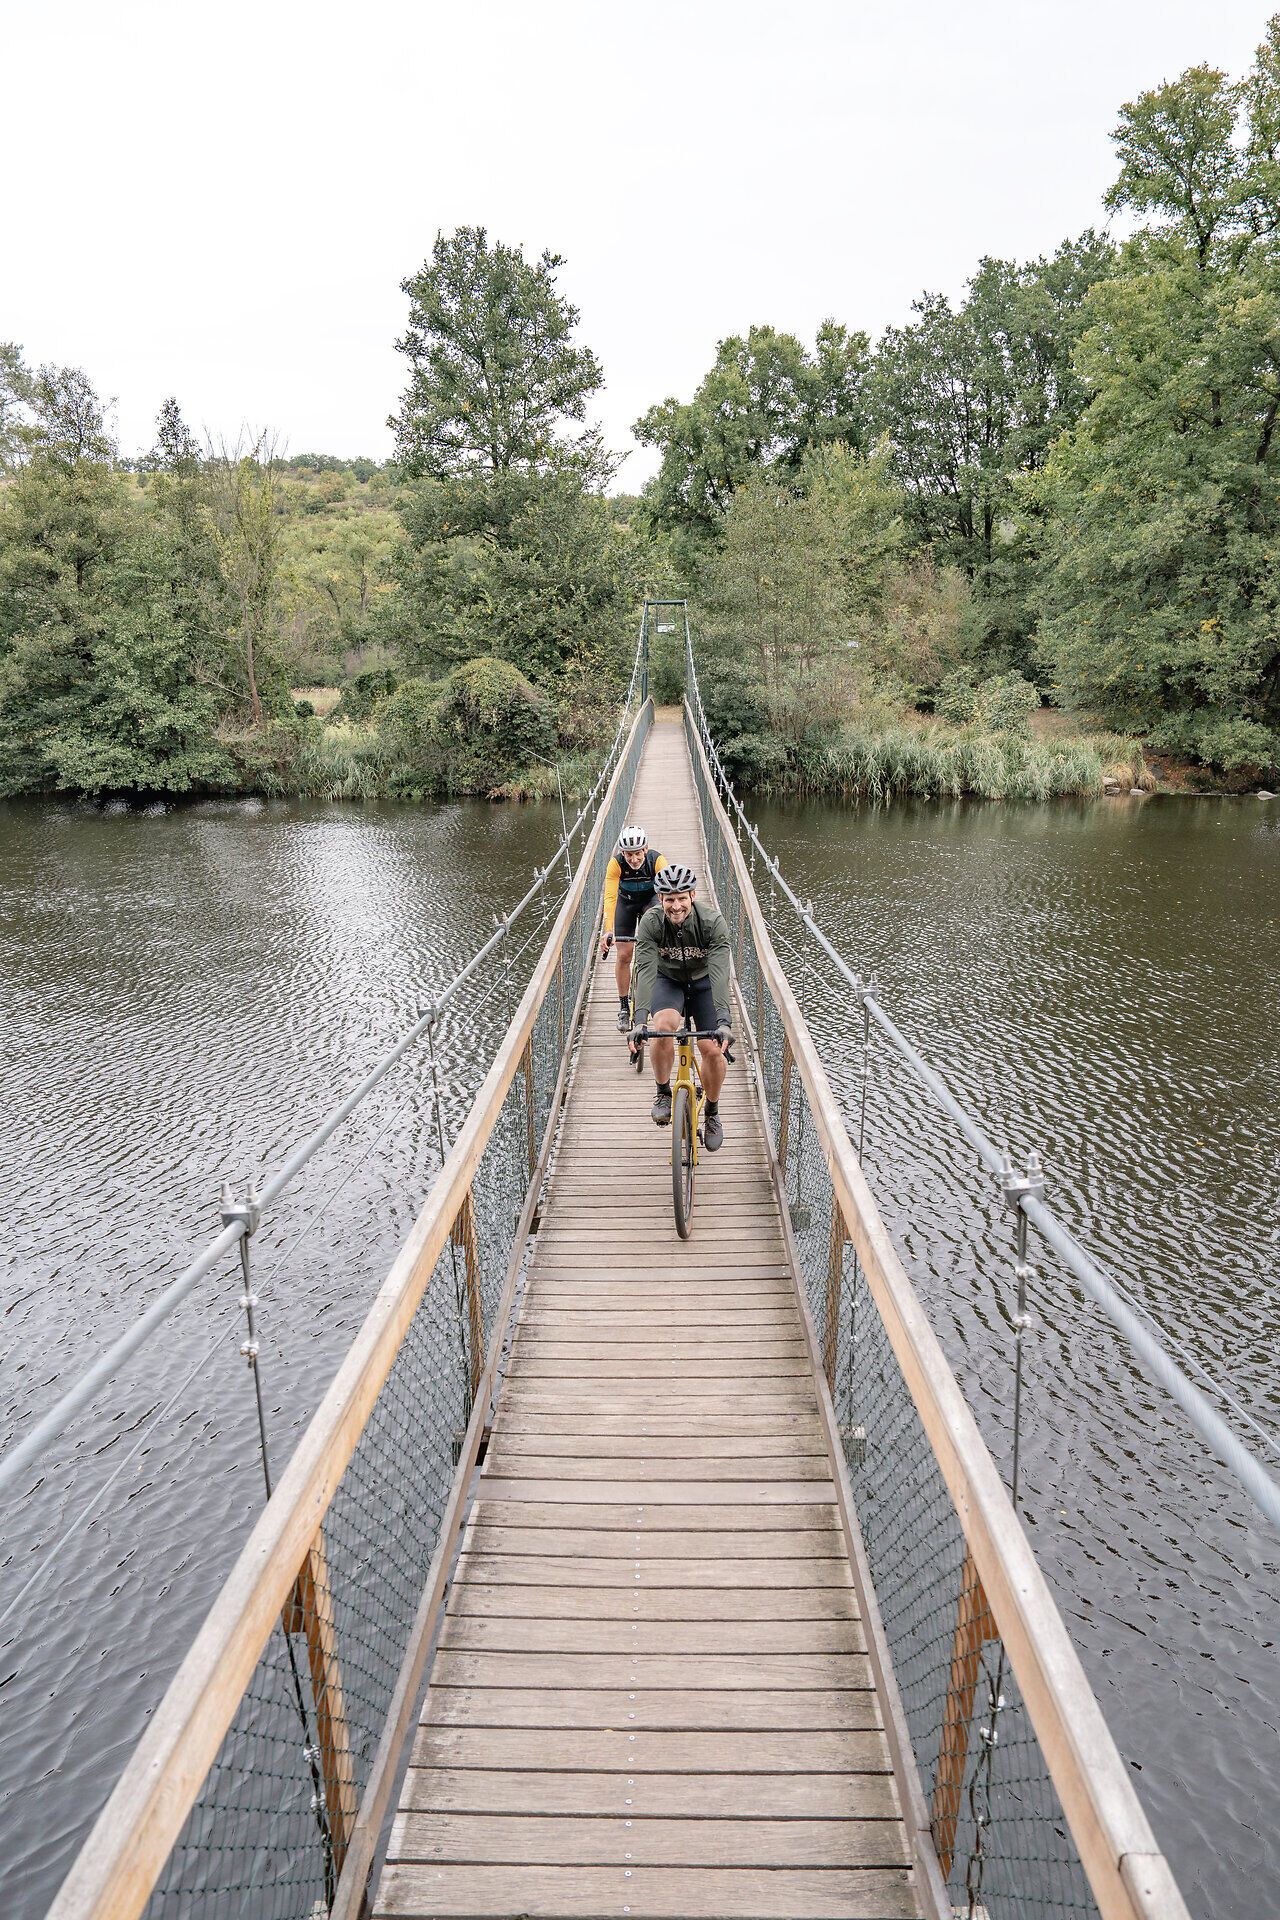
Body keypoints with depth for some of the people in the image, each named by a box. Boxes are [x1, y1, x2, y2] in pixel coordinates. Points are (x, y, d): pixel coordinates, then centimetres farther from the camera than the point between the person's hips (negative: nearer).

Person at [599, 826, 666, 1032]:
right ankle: (624, 1007, 8)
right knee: (623, 955, -5)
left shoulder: (657, 860, -33)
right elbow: (610, 897, -39)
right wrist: (607, 931, -50)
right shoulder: (616, 863, -32)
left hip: (651, 899, 0)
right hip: (626, 902, 0)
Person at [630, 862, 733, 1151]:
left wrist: (723, 1022, -50)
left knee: (713, 1049, -14)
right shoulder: (651, 922, -26)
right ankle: (663, 1093, -7)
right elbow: (646, 971, -34)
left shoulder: (713, 922, -29)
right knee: (662, 1026, -31)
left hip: (703, 982, 0)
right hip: (668, 980, 0)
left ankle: (712, 1113, 13)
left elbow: (719, 973, -38)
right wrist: (639, 1021, -47)